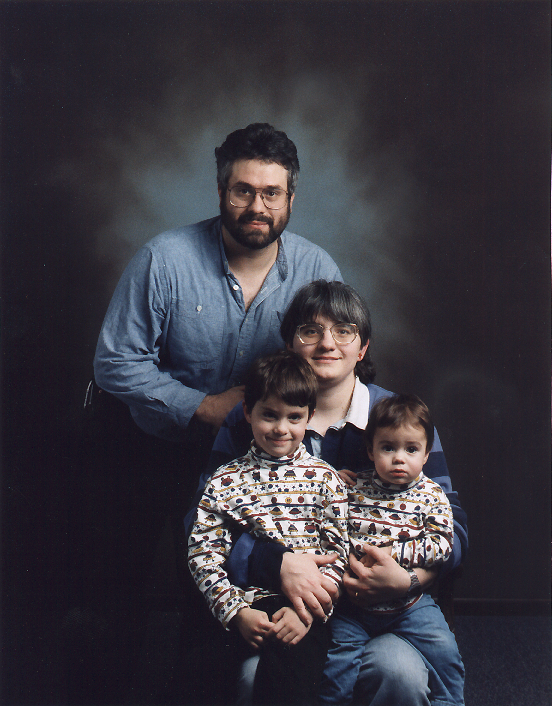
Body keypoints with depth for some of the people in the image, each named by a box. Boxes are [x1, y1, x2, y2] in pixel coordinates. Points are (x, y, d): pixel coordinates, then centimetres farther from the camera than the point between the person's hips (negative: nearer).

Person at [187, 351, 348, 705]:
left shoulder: (324, 477, 8)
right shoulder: (225, 482, 6)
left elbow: (340, 549, 3)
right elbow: (203, 555, 4)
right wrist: (237, 612, -9)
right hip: (257, 600, 0)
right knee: (289, 648, -28)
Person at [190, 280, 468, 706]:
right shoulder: (251, 418, 3)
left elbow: (452, 524, 4)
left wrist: (408, 578, -17)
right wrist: (279, 563, -21)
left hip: (376, 606, 1)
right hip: (274, 602, -1)